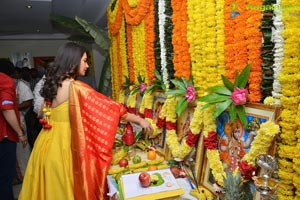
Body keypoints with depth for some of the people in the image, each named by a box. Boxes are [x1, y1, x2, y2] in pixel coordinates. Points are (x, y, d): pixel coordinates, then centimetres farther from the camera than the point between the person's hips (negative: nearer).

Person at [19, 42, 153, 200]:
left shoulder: (52, 84, 7)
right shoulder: (76, 88, -18)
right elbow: (108, 107, -16)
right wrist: (140, 120, -8)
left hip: (48, 143, 8)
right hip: (63, 146, -8)